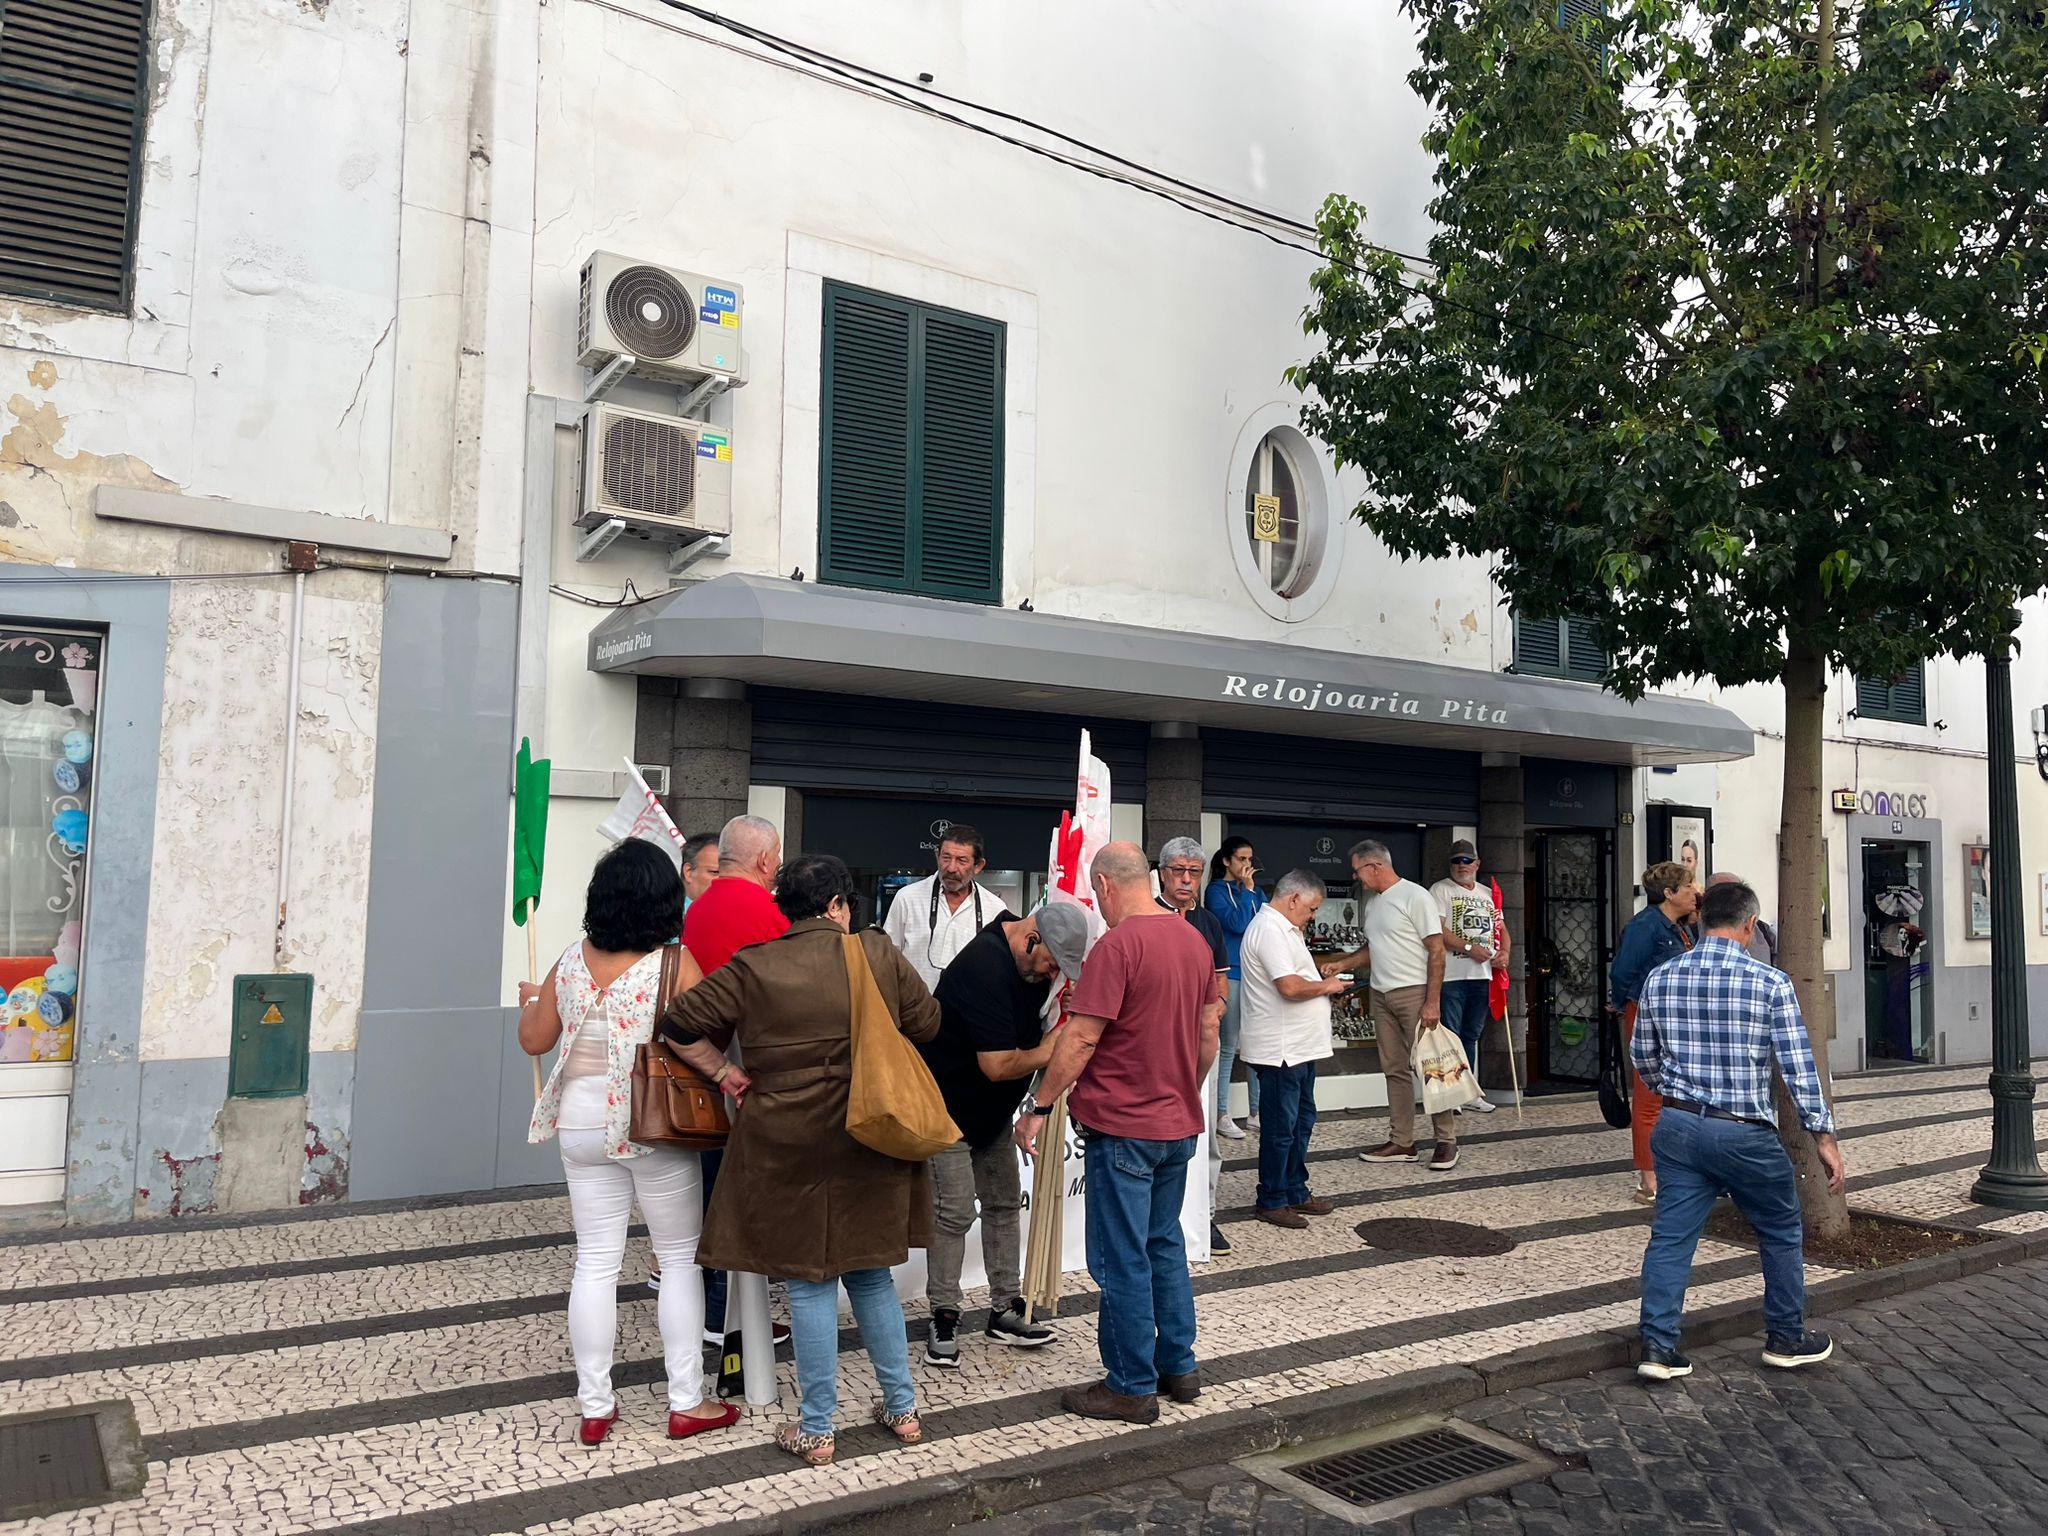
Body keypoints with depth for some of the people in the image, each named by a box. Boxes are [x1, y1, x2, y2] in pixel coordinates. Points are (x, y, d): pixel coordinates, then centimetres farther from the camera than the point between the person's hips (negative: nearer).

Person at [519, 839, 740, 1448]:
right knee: (682, 1259, 10)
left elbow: (534, 1040, 10)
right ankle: (685, 1403, 15)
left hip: (583, 1124, 4)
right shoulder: (676, 964, -13)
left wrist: (529, 1001, 30)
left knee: (596, 1262, 11)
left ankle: (594, 1408, 18)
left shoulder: (572, 962, 1)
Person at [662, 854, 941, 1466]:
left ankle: (816, 1431, 16)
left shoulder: (752, 969, -8)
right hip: (871, 1141, 2)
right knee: (870, 1275, 18)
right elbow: (926, 1023, 6)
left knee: (810, 1283, 8)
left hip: (788, 1146, -2)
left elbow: (681, 1024, -6)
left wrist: (725, 1074, 4)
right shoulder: (878, 954, -4)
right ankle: (902, 1409, 26)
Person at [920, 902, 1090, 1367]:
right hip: (950, 1108, -9)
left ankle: (1005, 1311, 19)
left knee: (1004, 1203, 10)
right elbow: (997, 1066, -30)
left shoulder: (1031, 960, -3)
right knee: (953, 1212, -7)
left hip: (992, 1110, 9)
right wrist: (1047, 1052, -14)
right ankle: (943, 1319, 6)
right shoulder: (985, 967, -31)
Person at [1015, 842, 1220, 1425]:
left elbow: (1080, 1039, -20)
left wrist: (1040, 1107, -11)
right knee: (1165, 1245, 20)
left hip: (1124, 1125, -8)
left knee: (1124, 1258, 3)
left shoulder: (1116, 946, -19)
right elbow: (1209, 1032, 14)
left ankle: (1132, 1387, 13)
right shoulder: (1195, 940, 6)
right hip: (1180, 1124, 8)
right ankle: (1179, 1367, 29)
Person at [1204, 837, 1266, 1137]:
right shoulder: (1216, 891, -2)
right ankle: (1222, 1116, 4)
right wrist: (1247, 890, -8)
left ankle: (1255, 1112, 19)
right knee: (1228, 1047, -3)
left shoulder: (1255, 890, 15)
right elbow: (1238, 923, -14)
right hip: (1231, 974, -6)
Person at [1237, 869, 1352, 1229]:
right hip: (1279, 1049, -11)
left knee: (1302, 1122, 18)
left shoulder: (1284, 928, 17)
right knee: (1281, 1128, -1)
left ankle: (1296, 1192, 28)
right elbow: (1289, 987, -26)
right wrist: (1326, 987, -10)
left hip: (1299, 1047, 11)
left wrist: (1327, 986, 10)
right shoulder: (1270, 929, -18)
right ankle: (1271, 1202, 9)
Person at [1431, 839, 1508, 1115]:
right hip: (1451, 976, -6)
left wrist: (1504, 952, 0)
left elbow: (1501, 928, 20)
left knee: (1472, 1035, 14)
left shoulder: (1488, 894, 18)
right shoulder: (1440, 890, -2)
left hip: (1483, 976, 6)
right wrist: (1470, 948, -18)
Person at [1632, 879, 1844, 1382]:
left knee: (1671, 1236, 7)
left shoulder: (1660, 978, 2)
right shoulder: (1770, 983, -10)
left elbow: (1642, 1057, 12)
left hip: (1678, 1126, 3)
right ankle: (1786, 1339, 31)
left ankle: (1658, 1346, 5)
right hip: (1745, 1133, -3)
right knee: (1781, 1233, 19)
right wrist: (1824, 1137, 0)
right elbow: (1799, 1067, -9)